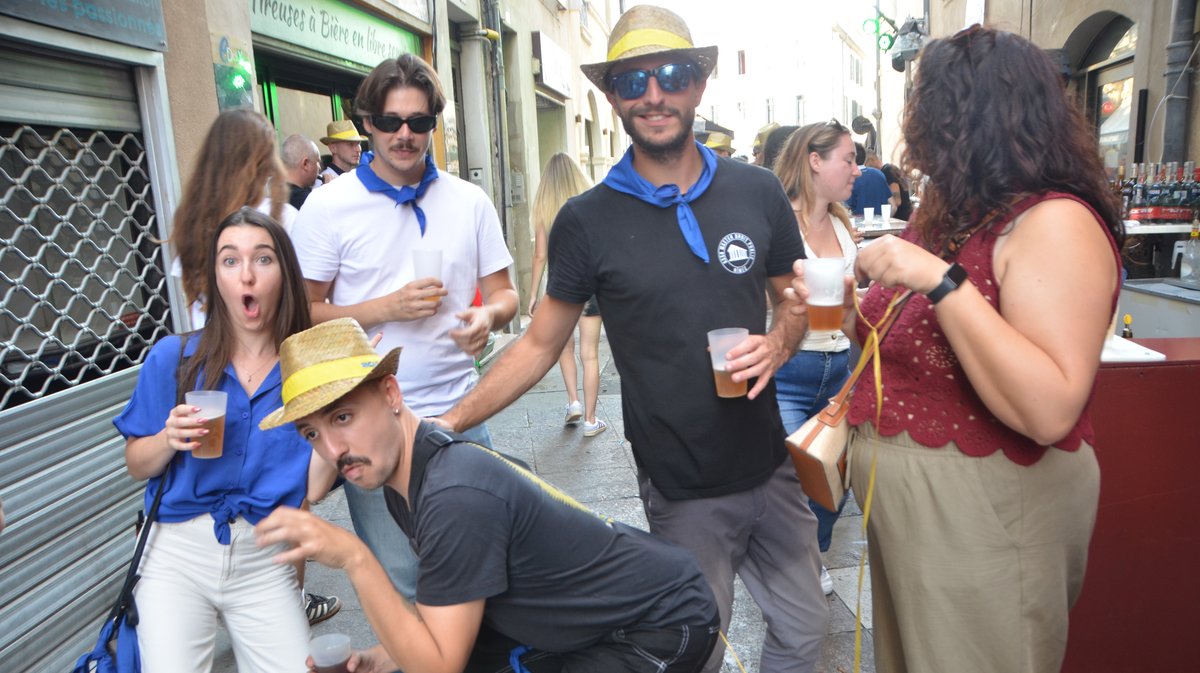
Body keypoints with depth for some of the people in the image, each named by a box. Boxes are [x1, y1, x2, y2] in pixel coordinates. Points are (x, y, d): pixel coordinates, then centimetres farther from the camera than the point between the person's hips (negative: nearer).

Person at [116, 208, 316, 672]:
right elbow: (136, 466, 6)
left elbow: (314, 485, -4)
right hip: (177, 550, 0)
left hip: (266, 559, 1)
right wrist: (169, 439, -15)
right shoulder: (173, 358, -3)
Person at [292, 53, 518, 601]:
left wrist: (488, 315, -13)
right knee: (398, 580, 6)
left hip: (459, 413, 3)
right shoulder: (328, 206, -2)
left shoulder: (469, 201, 6)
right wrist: (388, 307, -16)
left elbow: (503, 291, 10)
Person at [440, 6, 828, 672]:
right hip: (683, 491, -3)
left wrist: (776, 344, -13)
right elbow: (540, 343, -3)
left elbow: (792, 300, 9)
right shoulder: (587, 220, -10)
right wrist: (447, 423, -11)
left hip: (770, 466, 3)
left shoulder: (757, 192, -3)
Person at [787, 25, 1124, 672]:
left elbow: (1048, 411, -29)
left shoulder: (1055, 223, -19)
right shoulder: (945, 214, 7)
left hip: (983, 516, -8)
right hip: (902, 502, 8)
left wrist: (941, 279, -31)